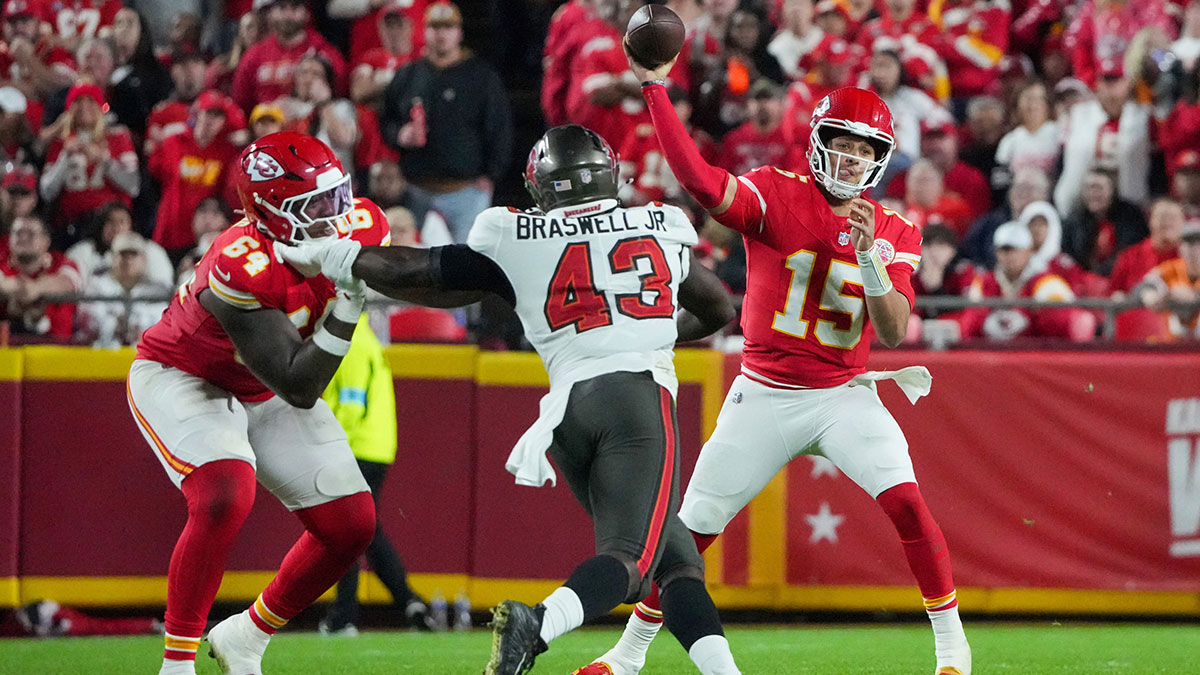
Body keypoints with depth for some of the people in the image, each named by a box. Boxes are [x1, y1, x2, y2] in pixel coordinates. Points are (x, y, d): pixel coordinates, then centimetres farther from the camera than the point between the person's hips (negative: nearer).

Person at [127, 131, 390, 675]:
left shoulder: (358, 228, -18)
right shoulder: (243, 268, -39)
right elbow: (299, 391, -36)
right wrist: (345, 310, -43)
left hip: (260, 391, 7)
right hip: (179, 379, -7)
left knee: (352, 524, 1)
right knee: (226, 497, -34)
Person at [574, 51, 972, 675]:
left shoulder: (893, 232, 0)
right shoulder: (776, 195, -7)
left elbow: (894, 331, -9)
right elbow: (701, 181, -26)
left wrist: (869, 255, -25)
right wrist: (653, 86, -33)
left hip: (844, 396, 1)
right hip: (764, 398, -1)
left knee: (905, 500, -21)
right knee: (692, 528, 4)